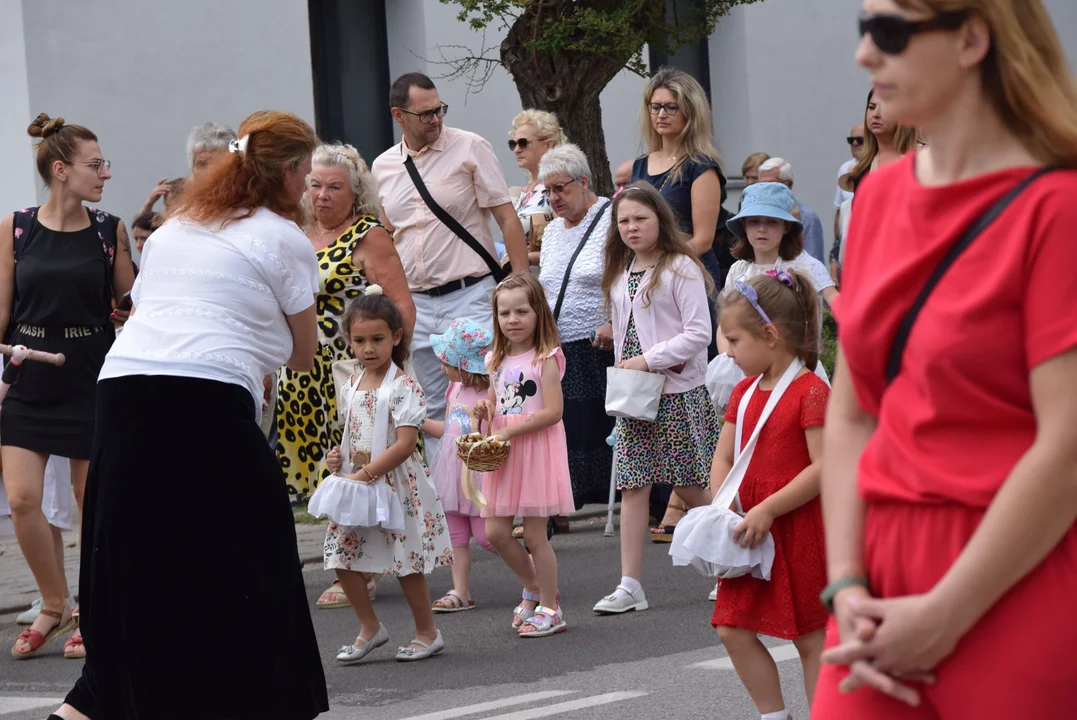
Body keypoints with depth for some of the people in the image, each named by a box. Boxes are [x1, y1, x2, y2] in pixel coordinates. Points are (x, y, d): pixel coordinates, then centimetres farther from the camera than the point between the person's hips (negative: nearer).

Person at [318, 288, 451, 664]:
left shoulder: (403, 387, -13)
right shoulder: (350, 387, 8)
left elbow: (405, 444, -20)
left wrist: (364, 474, -23)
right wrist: (341, 456, -1)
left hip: (396, 483, -7)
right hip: (357, 485, 7)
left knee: (407, 562, 1)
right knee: (343, 556, 3)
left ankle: (427, 632, 16)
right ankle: (369, 627, 18)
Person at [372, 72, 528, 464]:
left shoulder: (470, 148, -3)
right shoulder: (383, 167, 11)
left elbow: (508, 218, -4)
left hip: (470, 296, -5)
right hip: (416, 304, 5)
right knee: (433, 412, 10)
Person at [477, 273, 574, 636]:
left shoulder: (546, 359, -10)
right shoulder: (496, 361, 11)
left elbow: (553, 411, -16)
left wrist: (510, 430, -20)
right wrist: (485, 411, -2)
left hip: (537, 452, -7)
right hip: (505, 455, 7)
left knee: (534, 534, -3)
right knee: (496, 533, 5)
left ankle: (549, 608, 9)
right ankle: (534, 588, 27)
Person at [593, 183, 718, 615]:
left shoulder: (679, 268, -9)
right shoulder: (620, 272, 13)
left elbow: (698, 333, -14)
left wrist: (647, 360, -16)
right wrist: (623, 369, 6)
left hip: (678, 389, -6)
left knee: (690, 486, -1)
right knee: (632, 486, 0)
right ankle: (629, 585, -1)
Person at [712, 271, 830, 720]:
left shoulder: (810, 392, -14)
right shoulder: (744, 392, 12)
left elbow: (824, 468, -20)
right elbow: (723, 459, 15)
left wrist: (768, 510, -21)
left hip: (799, 532, -8)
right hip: (752, 534, 8)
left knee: (811, 638, 1)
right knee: (733, 630, 5)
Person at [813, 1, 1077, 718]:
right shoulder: (880, 195, 11)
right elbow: (850, 413, 11)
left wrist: (943, 618, -13)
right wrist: (846, 584, -1)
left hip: (1013, 597, -6)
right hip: (888, 599, 6)